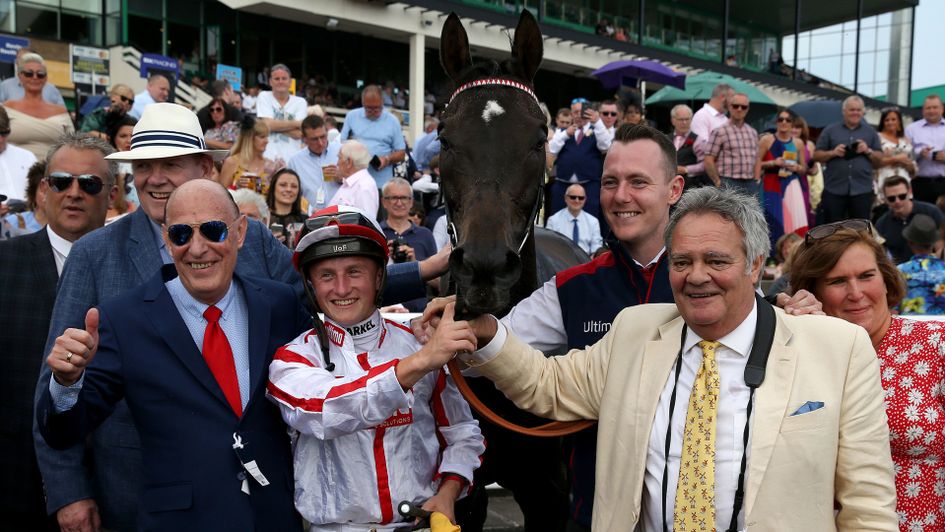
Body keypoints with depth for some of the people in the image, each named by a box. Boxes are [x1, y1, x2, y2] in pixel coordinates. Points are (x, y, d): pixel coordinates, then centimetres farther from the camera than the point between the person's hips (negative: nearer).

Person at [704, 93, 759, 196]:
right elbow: (708, 161, -8)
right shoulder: (720, 132, -4)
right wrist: (718, 183, -8)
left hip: (750, 185, 6)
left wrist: (756, 181, 9)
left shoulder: (753, 133, 16)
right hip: (729, 185, -6)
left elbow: (756, 159, 21)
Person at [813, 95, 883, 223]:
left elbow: (879, 159, 11)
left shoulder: (870, 132, 12)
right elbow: (816, 156, 5)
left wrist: (868, 151, -8)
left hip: (862, 189, 1)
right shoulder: (830, 130, 7)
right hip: (834, 189, -1)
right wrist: (832, 153, -12)